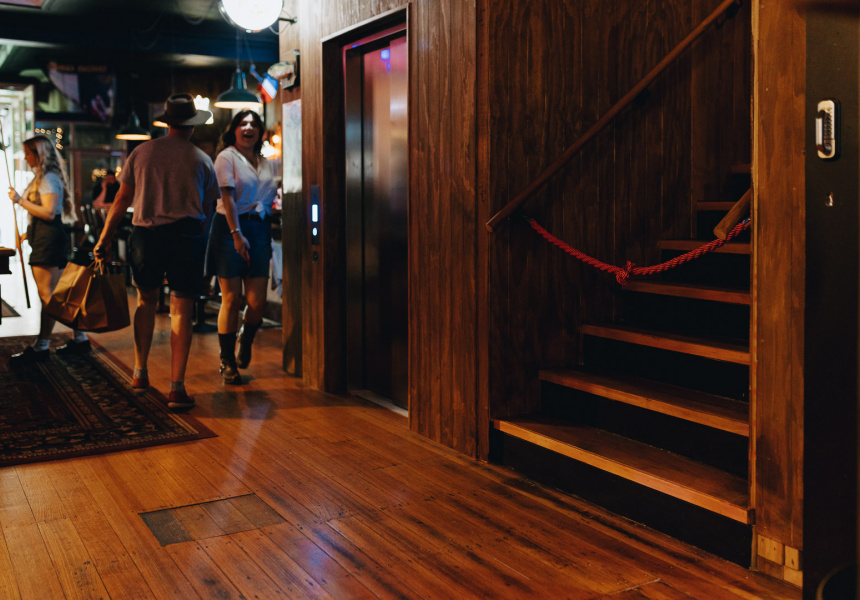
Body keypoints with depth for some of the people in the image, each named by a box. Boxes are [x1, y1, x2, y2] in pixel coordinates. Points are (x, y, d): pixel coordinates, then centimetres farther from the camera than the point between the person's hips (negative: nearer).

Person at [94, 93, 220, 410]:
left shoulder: (141, 152, 6)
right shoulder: (202, 160, 5)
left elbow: (122, 200, 6)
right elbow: (207, 209, 9)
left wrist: (104, 238, 11)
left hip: (145, 233, 2)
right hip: (187, 235, -2)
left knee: (146, 301, 20)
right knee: (181, 311, 0)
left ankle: (140, 372, 25)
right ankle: (176, 387, -3)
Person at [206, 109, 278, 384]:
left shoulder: (266, 164, 18)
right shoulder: (227, 157, 1)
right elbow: (227, 196, -10)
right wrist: (237, 234, -20)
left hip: (260, 230, 5)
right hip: (230, 229, -4)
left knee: (257, 302, -3)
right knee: (232, 299, -4)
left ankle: (245, 342, 27)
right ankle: (227, 362, 8)